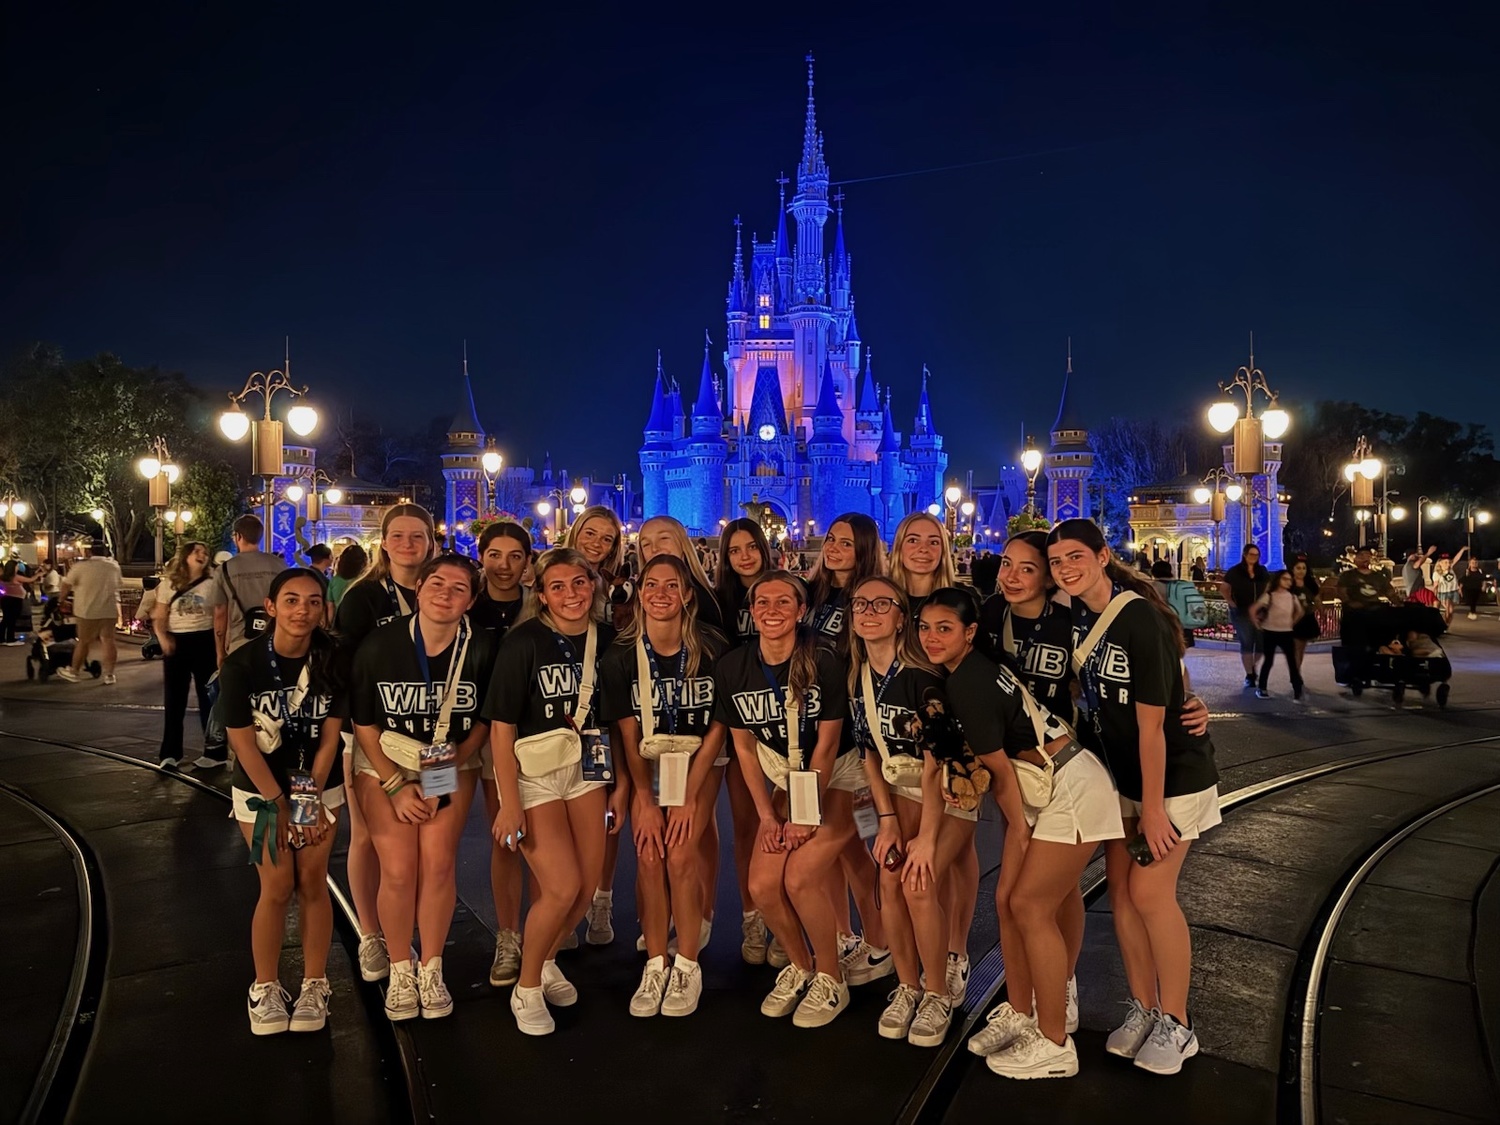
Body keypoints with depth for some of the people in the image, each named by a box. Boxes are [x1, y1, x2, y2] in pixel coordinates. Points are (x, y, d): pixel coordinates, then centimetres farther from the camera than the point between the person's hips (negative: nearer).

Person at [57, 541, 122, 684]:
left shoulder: (81, 566, -7)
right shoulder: (114, 566, 5)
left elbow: (66, 585, 2)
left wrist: (63, 600, 18)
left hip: (89, 611, -3)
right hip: (110, 610, 3)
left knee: (84, 641, 8)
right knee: (109, 641, 6)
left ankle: (73, 672, 22)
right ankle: (109, 674, 7)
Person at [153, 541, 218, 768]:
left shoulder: (212, 583, 0)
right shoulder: (169, 583, 6)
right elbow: (159, 617, 7)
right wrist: (162, 637, -12)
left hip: (205, 641, -2)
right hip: (176, 642, 2)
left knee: (209, 696, 6)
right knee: (173, 698, 4)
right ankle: (170, 752, 11)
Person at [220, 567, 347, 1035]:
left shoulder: (333, 662, -12)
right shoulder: (242, 664, -17)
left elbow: (329, 737, -7)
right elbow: (244, 743, -14)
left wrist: (309, 799, -12)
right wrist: (281, 806, -14)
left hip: (320, 787, 1)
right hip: (260, 791, -1)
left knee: (312, 883, 2)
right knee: (277, 886, -3)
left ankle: (314, 986, 15)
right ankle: (265, 989, 15)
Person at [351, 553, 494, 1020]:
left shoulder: (481, 649, -16)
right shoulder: (380, 645, -18)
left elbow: (485, 719, -1)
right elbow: (364, 723, -8)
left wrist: (454, 762, -13)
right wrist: (396, 786, -11)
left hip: (452, 763, 1)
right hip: (386, 762, -1)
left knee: (439, 863, -7)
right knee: (398, 870, -6)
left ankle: (431, 971, 13)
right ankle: (400, 972, 16)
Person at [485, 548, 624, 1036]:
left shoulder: (607, 638, -3)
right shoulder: (524, 641, -15)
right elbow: (501, 726, -14)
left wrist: (622, 785, 4)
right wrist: (509, 802, -16)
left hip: (586, 768, 4)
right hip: (532, 772, -4)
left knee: (586, 888, 4)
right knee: (562, 888, -11)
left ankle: (546, 961, 33)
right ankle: (526, 990, 13)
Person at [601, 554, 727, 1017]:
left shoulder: (711, 649, -17)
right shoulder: (622, 655, -12)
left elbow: (717, 727, -11)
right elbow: (628, 734, -5)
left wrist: (689, 799, -12)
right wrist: (646, 801, -8)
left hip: (699, 759, -2)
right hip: (648, 761, 2)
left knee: (681, 854, -15)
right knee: (648, 856, -10)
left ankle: (687, 966, 2)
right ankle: (655, 965, 6)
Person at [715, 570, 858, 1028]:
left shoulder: (824, 663, -22)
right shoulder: (732, 668, -10)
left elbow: (826, 747, -15)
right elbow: (744, 745, 0)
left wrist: (807, 817, -13)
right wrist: (767, 814, -3)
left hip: (835, 780, -4)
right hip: (787, 779, 4)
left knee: (800, 878, -18)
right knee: (763, 884, -8)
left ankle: (831, 981, 7)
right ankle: (799, 967, 20)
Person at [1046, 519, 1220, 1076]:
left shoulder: (1141, 621, -25)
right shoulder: (1075, 617, -3)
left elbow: (1151, 725, -22)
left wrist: (1153, 808, -18)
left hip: (1173, 773, -7)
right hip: (1119, 772, 7)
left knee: (1149, 892, -6)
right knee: (1120, 885, 7)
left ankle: (1176, 1024, 13)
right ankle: (1144, 1008, 23)